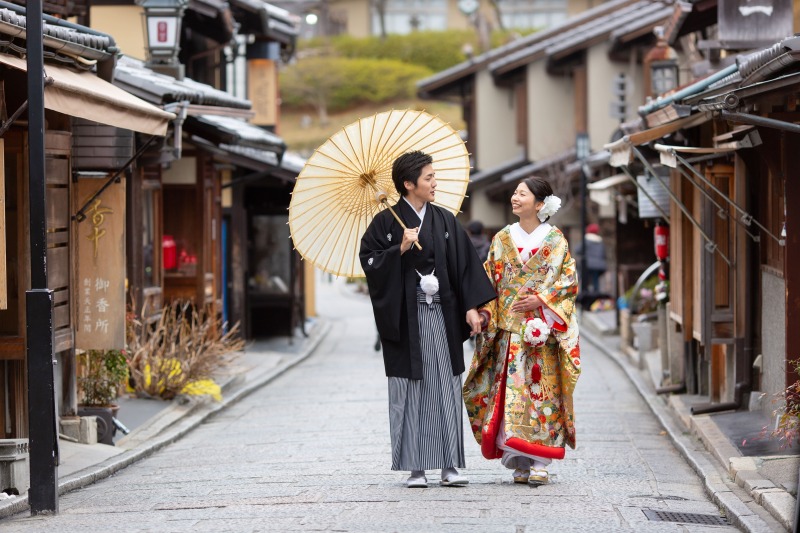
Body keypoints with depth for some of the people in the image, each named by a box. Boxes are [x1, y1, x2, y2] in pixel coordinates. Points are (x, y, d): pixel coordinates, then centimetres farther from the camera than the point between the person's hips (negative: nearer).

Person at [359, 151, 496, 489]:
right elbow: (369, 260, -3)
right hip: (406, 316, -3)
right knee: (410, 390, -1)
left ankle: (450, 465, 5)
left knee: (446, 386, 1)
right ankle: (415, 467, 3)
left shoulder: (445, 221, 10)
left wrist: (471, 306, -1)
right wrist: (400, 249, -15)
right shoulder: (387, 222, 0)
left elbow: (465, 264, 7)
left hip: (442, 312, 3)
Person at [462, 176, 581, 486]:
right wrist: (487, 315, -2)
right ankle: (519, 462, 1)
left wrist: (541, 300, -14)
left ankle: (540, 463, -6)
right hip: (509, 329, 2)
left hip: (543, 329, -2)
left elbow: (568, 280, -1)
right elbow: (488, 280, 11)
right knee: (511, 389, -4)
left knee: (542, 389, -6)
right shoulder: (502, 239, 11)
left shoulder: (555, 240, 3)